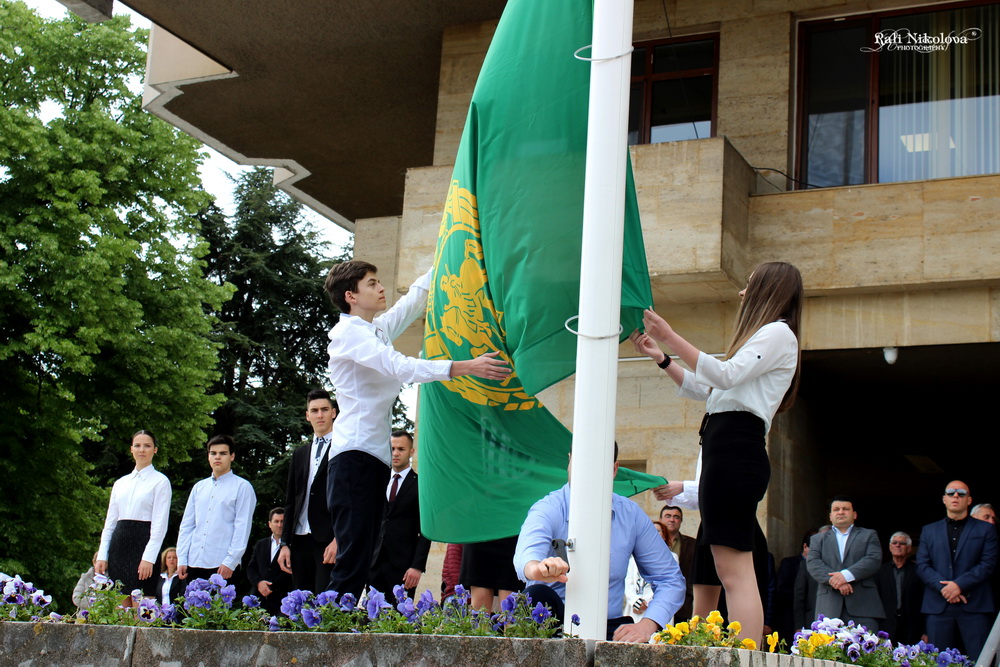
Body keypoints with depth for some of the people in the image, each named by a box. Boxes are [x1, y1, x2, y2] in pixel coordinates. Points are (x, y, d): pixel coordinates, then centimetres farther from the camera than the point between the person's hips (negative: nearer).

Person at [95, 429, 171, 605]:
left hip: (143, 543, -6)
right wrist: (102, 556, 7)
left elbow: (160, 524, -6)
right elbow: (110, 521, 17)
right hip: (119, 545, 6)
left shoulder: (160, 481, 1)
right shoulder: (120, 483, 18)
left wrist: (148, 558, -16)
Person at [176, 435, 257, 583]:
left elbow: (242, 527, -6)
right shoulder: (199, 487, 16)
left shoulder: (242, 487, 1)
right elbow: (186, 525, 15)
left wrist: (230, 562, -13)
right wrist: (181, 559, 6)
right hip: (194, 564, 5)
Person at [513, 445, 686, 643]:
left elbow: (671, 580, 7)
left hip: (608, 628, 1)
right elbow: (527, 552, -31)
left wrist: (647, 625, -12)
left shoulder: (631, 514, 4)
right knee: (538, 595, -33)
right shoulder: (548, 510, -7)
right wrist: (536, 568, -57)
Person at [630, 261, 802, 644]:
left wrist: (670, 336, -11)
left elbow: (725, 374, -14)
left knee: (733, 568, -19)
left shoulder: (777, 332, 1)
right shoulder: (763, 337, 32)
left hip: (736, 449, -10)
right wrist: (661, 358, 25)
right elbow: (703, 389, 32)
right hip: (725, 452, 10)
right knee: (705, 576, 5)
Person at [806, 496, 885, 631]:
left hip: (863, 606, -1)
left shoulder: (869, 535, 19)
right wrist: (833, 580, -14)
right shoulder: (818, 539, 22)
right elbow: (813, 563, 5)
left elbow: (874, 559, 1)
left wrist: (846, 575, -13)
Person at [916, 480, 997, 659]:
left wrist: (959, 584, -13)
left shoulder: (985, 529, 11)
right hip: (938, 606, 2)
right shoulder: (929, 531, 18)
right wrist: (943, 588, -9)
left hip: (974, 605, -2)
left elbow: (988, 563, 0)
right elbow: (922, 566, 8)